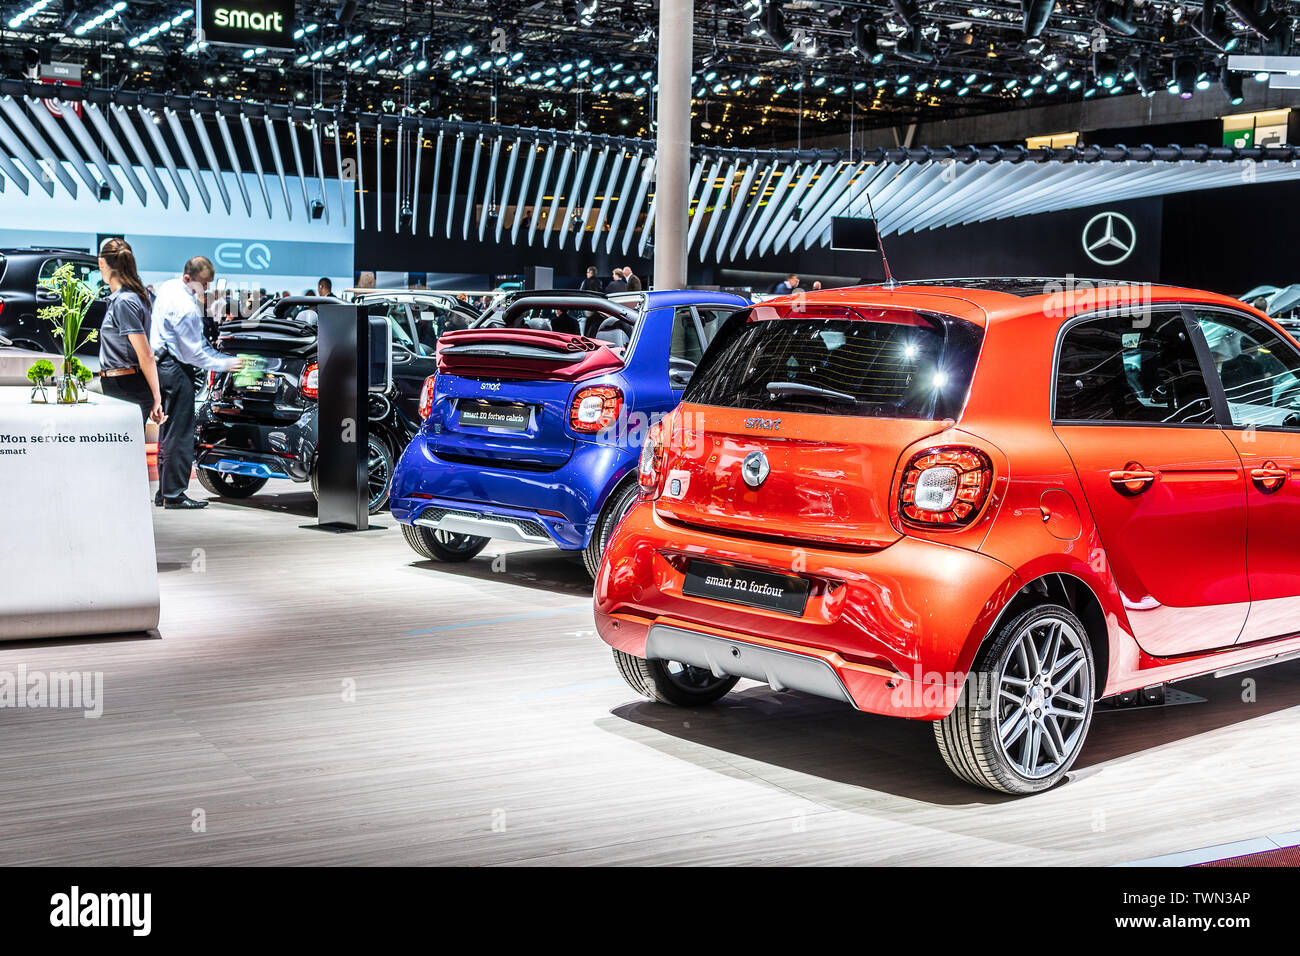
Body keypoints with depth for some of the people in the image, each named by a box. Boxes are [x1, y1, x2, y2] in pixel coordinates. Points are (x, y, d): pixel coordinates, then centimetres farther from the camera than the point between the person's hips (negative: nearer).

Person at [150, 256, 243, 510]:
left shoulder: (168, 287, 10)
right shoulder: (184, 307, -21)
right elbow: (193, 352, -18)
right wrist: (224, 364, -8)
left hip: (161, 363, 11)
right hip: (175, 369, -11)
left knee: (169, 432, 14)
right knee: (179, 434, -7)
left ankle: (163, 492, 19)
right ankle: (174, 495, -5)